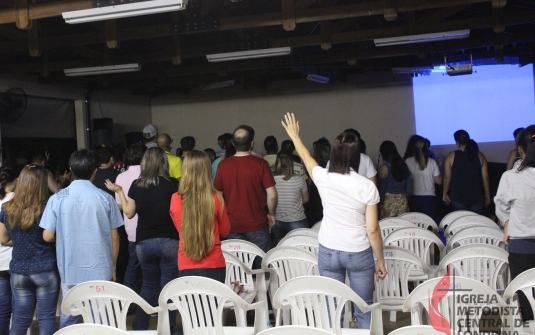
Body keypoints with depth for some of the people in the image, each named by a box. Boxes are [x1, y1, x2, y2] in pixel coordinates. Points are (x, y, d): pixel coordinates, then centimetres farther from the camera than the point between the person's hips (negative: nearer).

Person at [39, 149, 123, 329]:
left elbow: (47, 236, -3)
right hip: (100, 269, 0)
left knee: (68, 320, 15)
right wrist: (113, 266, 13)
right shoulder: (105, 198, -6)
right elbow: (114, 237, 0)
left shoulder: (57, 199, -6)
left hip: (70, 270, 1)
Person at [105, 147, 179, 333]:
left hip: (143, 242, 4)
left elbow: (129, 213, 8)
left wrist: (119, 192, 19)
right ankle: (167, 329, 8)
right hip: (168, 241, -3)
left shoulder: (136, 185, 1)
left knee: (149, 285, 19)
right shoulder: (173, 184, -8)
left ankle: (139, 327, 22)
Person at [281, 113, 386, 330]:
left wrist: (294, 136, 33)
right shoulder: (367, 186, -11)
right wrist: (381, 261, 3)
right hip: (359, 254, -1)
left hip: (328, 252, 2)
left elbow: (306, 157, 16)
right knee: (365, 310, 10)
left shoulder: (323, 178, -7)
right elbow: (372, 229, -9)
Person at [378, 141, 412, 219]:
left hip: (389, 201, -5)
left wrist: (381, 203, 4)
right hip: (403, 200, 5)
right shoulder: (404, 166, 6)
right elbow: (409, 187, 9)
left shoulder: (384, 167, -8)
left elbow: (382, 188, -6)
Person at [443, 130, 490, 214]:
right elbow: (485, 177, 2)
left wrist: (445, 193, 5)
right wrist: (487, 194, 12)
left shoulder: (451, 156, -6)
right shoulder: (479, 156, 0)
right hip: (476, 197, 2)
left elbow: (447, 177, -6)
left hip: (458, 197, -2)